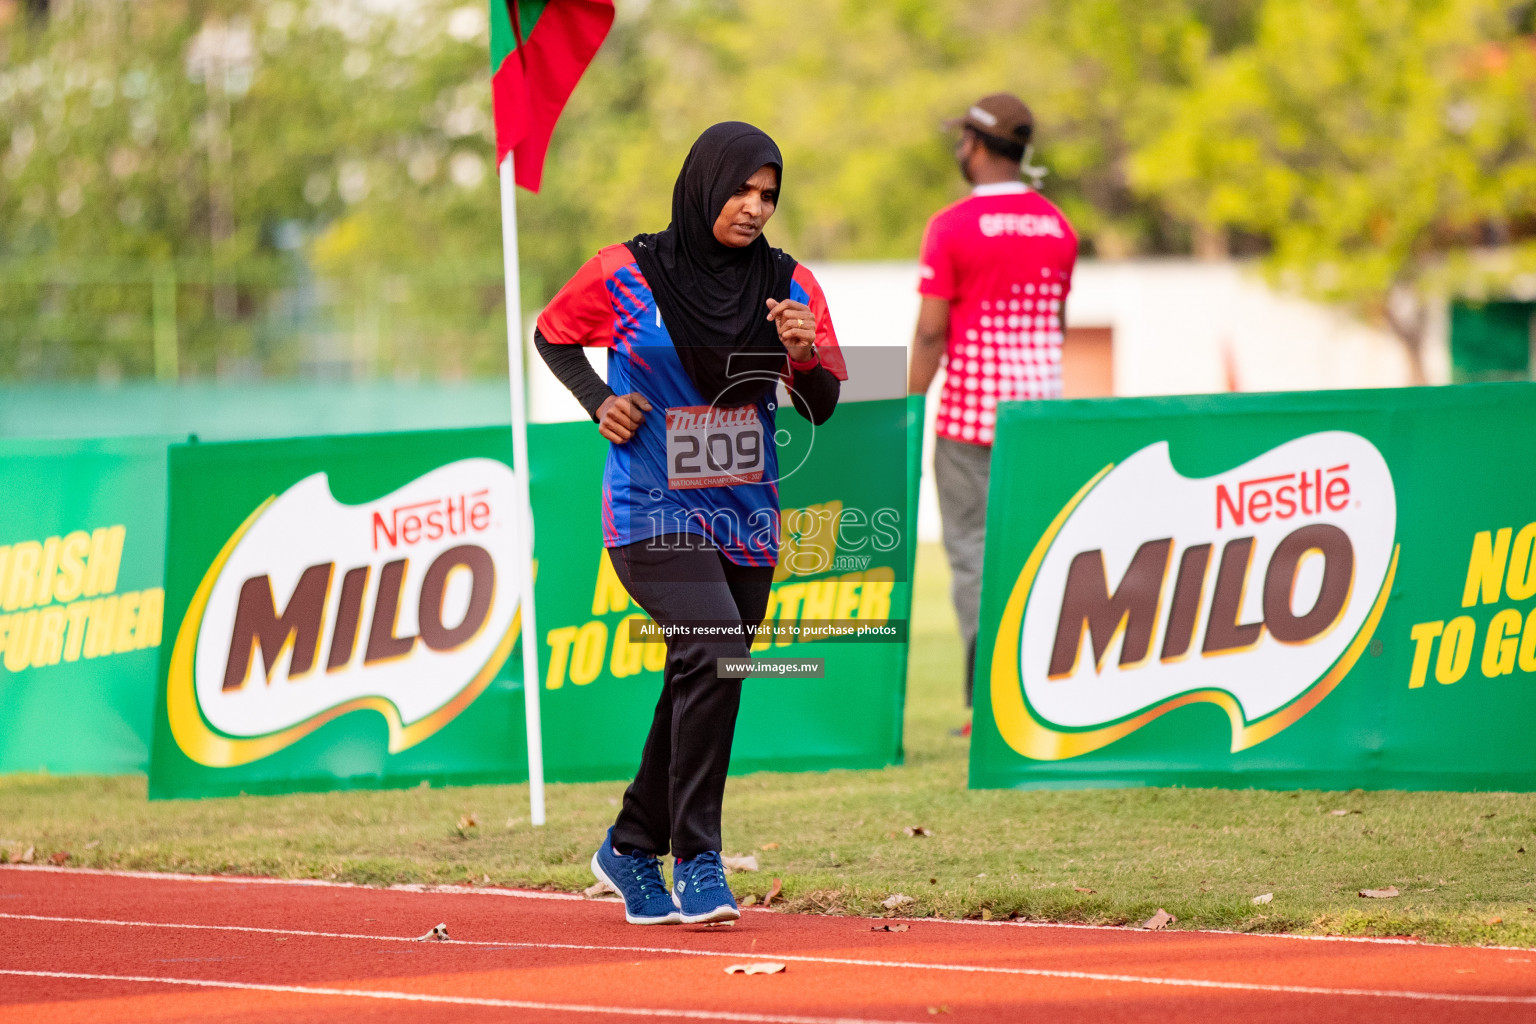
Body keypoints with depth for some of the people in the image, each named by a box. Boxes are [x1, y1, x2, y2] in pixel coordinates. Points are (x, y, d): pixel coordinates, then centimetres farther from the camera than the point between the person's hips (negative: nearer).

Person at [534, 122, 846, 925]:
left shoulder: (788, 285, 2)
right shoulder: (626, 274, -6)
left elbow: (823, 407, 2)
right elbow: (552, 336, 10)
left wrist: (804, 354, -18)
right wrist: (599, 403, -5)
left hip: (745, 518, 5)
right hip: (651, 513, -5)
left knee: (698, 690, 11)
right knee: (715, 655, -24)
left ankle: (634, 849, 33)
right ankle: (698, 865, -21)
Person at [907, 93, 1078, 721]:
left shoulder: (953, 227, -9)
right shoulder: (1057, 226, 8)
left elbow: (930, 332, -12)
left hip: (971, 411, -5)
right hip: (1040, 410, 5)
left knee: (973, 552, 0)